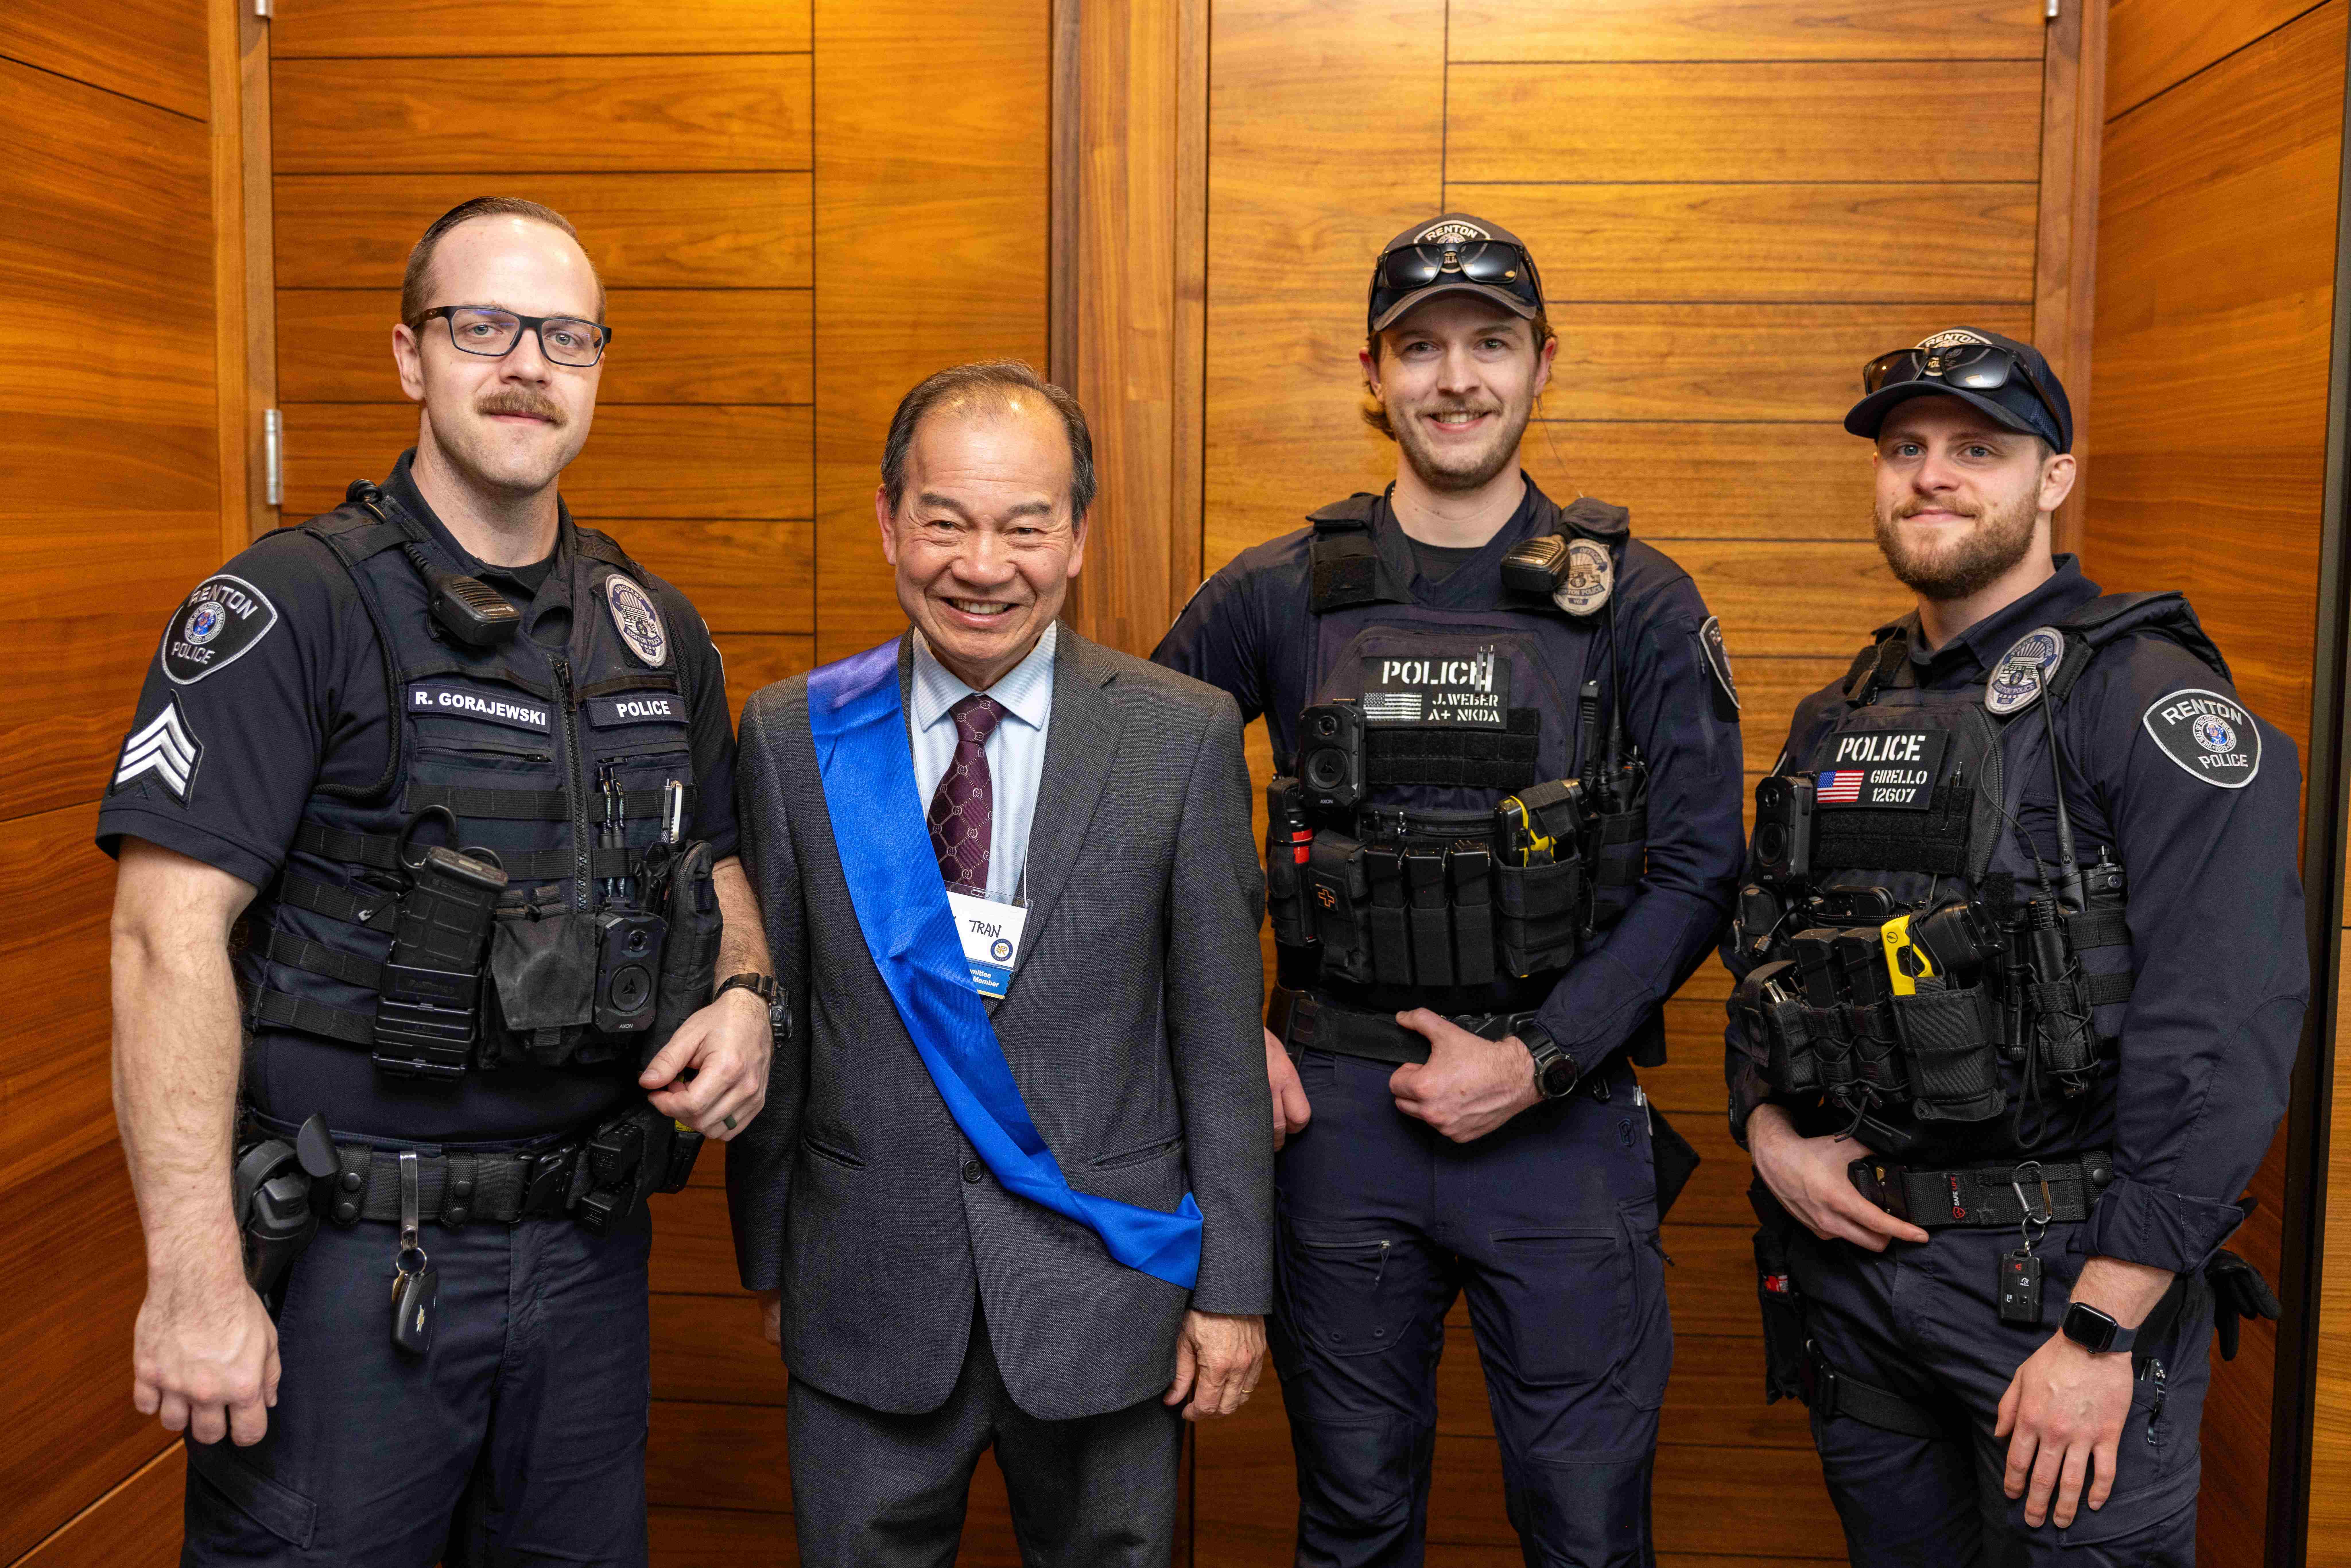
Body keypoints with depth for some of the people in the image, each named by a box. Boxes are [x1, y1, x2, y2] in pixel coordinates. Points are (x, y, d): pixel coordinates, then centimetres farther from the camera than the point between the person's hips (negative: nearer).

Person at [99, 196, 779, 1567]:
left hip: (588, 1250, 6)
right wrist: (196, 1277, -21)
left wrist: (746, 1000, -4)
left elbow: (716, 871, 19)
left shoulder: (659, 633, 9)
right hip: (352, 1264, -5)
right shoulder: (292, 609, -10)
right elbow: (172, 932, -16)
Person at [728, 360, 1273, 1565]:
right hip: (866, 1305, 1)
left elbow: (1220, 1036, -3)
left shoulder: (1185, 735, -5)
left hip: (1103, 1294, 0)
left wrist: (1233, 1287, -2)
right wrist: (769, 1257, 8)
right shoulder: (794, 735, -1)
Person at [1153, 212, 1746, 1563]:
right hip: (1339, 1110, 1)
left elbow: (1699, 871, -3)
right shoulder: (1279, 597, 1)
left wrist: (1540, 1062, -12)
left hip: (1566, 1116, -1)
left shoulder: (1639, 604, -1)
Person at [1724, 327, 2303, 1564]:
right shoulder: (1836, 721, 11)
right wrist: (1768, 1131, -2)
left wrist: (2102, 1331, -21)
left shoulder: (2154, 704, -11)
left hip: (2059, 1269, -6)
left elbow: (2221, 1036, -18)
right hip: (1850, 1246, 6)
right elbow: (1763, 962, 18)